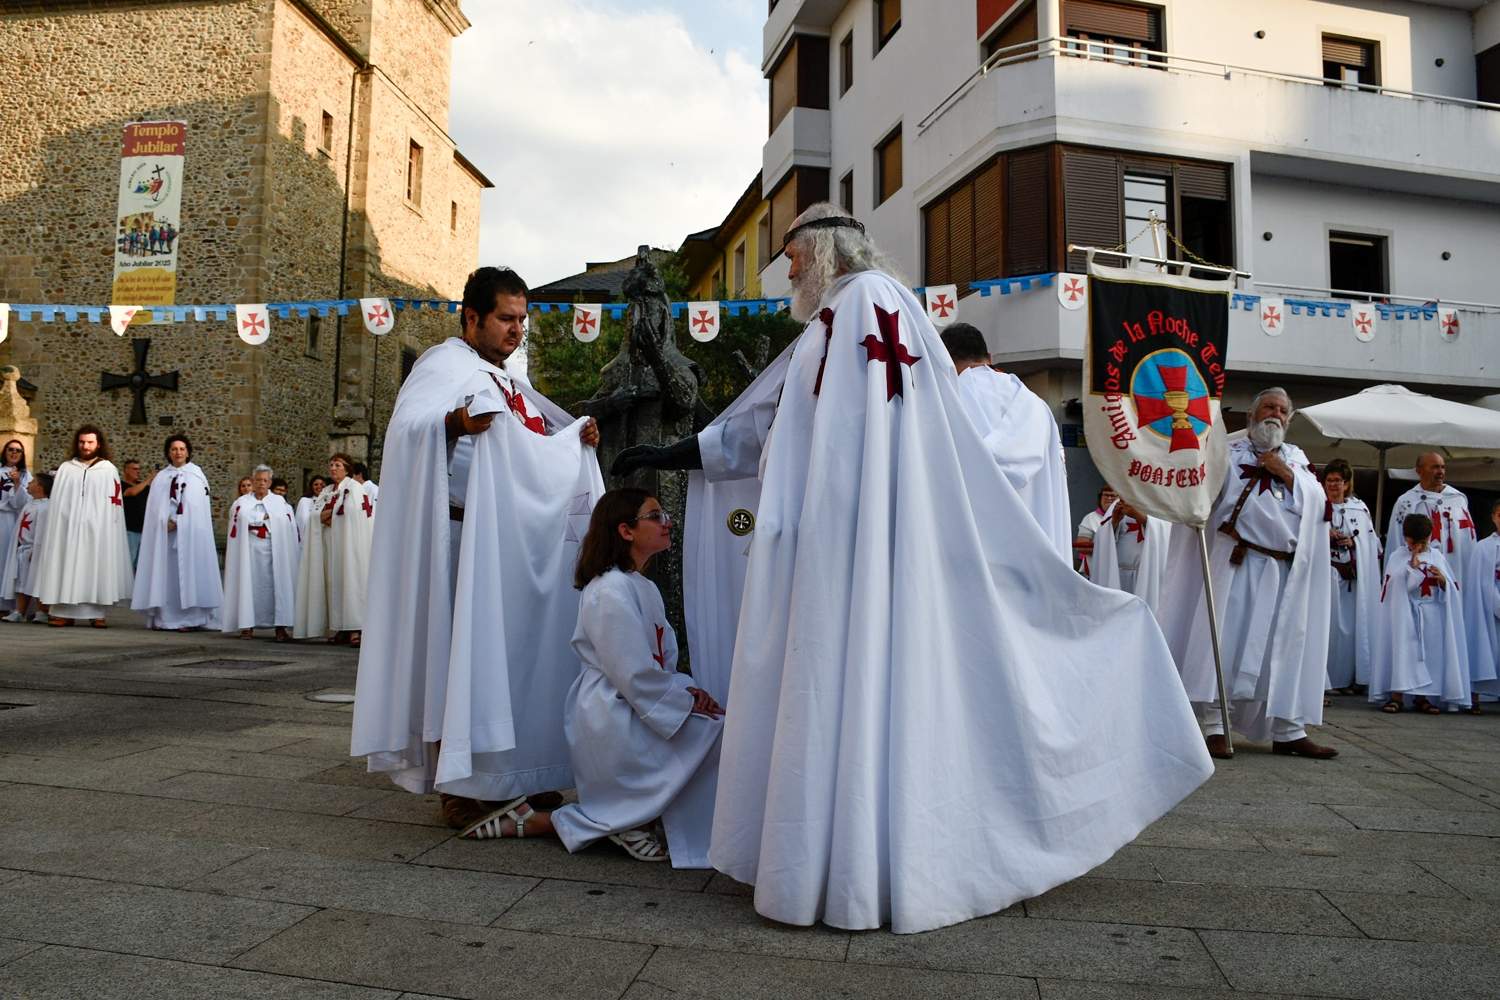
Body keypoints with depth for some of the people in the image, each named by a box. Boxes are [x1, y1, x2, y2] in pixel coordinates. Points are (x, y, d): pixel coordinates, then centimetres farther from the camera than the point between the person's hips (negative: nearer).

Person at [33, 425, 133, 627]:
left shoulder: (108, 470, 5)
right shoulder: (65, 468, 10)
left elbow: (115, 503, 2)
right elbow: (57, 501, 8)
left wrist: (110, 529, -5)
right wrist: (55, 526, -1)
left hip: (97, 528, -2)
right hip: (68, 527, 2)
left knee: (96, 568, -1)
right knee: (66, 567, 0)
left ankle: (97, 613, 1)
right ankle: (64, 612, 2)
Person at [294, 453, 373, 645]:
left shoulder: (354, 487, -1)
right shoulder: (326, 491, 20)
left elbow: (352, 510, -15)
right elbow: (315, 514, 12)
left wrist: (329, 513, -3)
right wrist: (324, 517, -9)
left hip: (347, 541, -7)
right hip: (329, 543, 7)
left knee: (349, 578, -12)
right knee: (334, 580, 1)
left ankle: (354, 628, -16)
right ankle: (341, 628, 2)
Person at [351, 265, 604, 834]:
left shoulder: (505, 381, 22)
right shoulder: (445, 366, -6)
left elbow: (534, 451, 29)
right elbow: (406, 426, -21)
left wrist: (578, 437, 10)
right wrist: (453, 422, -40)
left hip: (523, 545, 9)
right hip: (471, 542, -9)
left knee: (521, 654, 12)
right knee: (473, 655, -7)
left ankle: (515, 777, 22)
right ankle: (462, 787, 3)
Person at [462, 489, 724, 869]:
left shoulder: (644, 588, 15)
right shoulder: (611, 592, -17)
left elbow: (663, 661, 15)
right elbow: (636, 678, -21)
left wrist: (686, 689, -3)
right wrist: (687, 702, -12)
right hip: (614, 720, -9)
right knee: (713, 729, -11)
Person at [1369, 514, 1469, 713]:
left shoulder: (1437, 556, 8)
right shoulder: (1397, 557, -2)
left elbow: (1451, 589, 9)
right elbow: (1397, 587, -12)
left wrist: (1442, 580, -13)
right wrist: (1412, 567, -21)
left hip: (1431, 616, 3)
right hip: (1405, 613, -3)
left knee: (1429, 651, 2)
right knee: (1403, 650, -6)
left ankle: (1421, 697, 12)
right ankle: (1396, 695, -2)